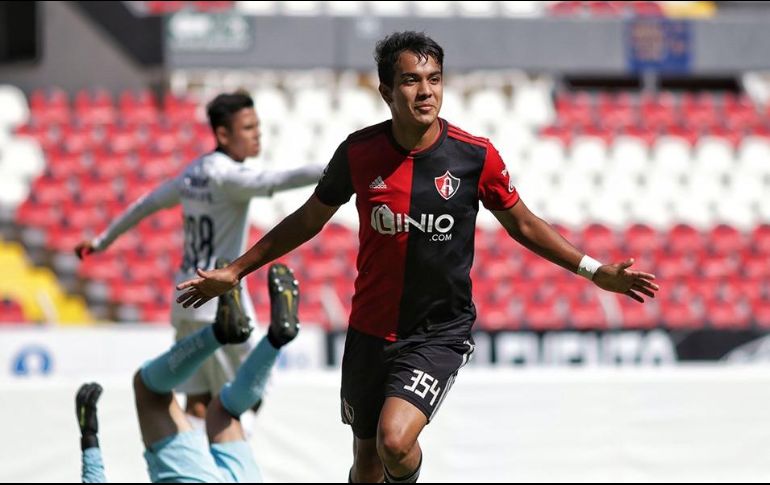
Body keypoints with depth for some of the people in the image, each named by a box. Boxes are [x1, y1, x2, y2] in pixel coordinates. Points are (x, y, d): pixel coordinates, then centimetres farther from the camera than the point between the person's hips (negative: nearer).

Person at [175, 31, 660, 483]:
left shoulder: (476, 156, -9)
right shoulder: (359, 153, -5)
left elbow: (522, 224, 6)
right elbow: (309, 220, 10)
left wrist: (594, 270, 2)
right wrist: (235, 271, 11)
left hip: (439, 333, -2)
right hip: (370, 330, 2)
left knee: (395, 440, -24)